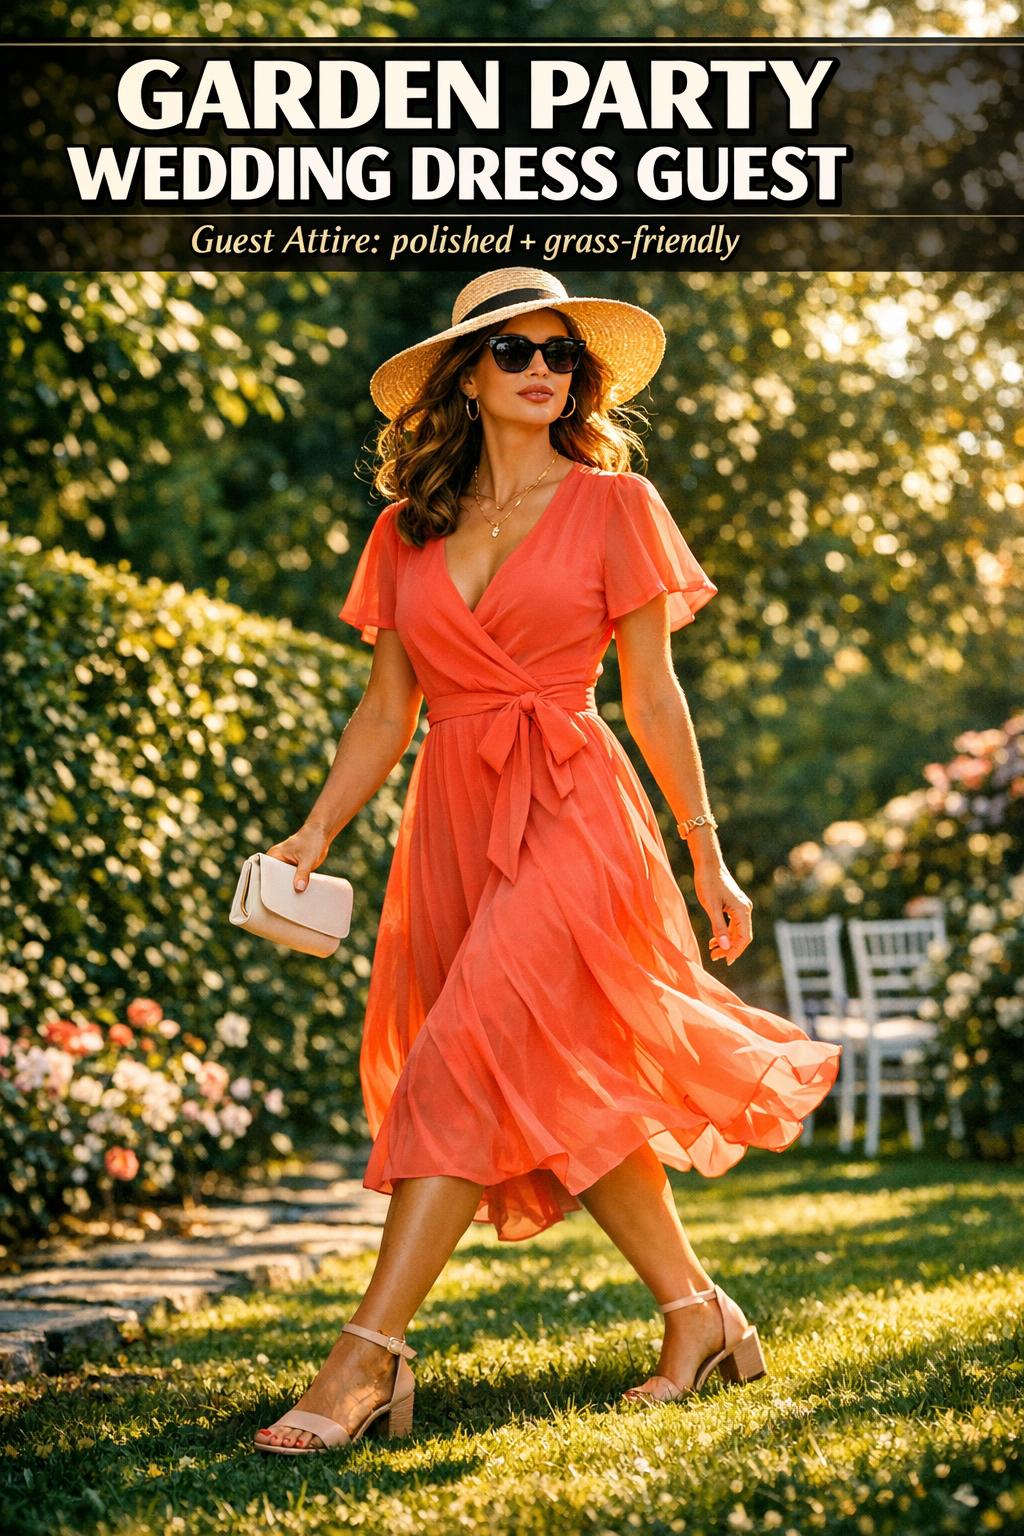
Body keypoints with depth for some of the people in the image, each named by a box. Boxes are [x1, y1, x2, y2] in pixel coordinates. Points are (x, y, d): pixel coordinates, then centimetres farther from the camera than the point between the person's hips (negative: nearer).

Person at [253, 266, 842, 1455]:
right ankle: (699, 1314, 23)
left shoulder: (614, 506, 2)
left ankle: (367, 1361, -15)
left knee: (468, 1065, -16)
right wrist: (315, 833, 0)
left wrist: (707, 858, 3)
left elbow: (653, 697, 3)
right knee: (559, 1093, 8)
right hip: (452, 822, 5)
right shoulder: (408, 529, 11)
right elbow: (386, 710, 11)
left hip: (574, 817, -5)